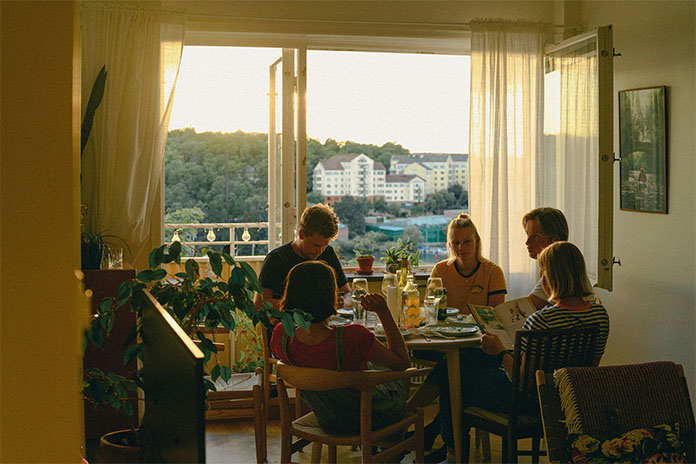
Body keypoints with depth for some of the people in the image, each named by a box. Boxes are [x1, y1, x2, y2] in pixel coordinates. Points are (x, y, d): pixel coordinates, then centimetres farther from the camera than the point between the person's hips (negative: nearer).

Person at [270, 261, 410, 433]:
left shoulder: (281, 336, -24)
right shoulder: (352, 337, -40)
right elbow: (403, 362, -23)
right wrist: (383, 311, -25)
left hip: (327, 422, 5)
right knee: (400, 384, 33)